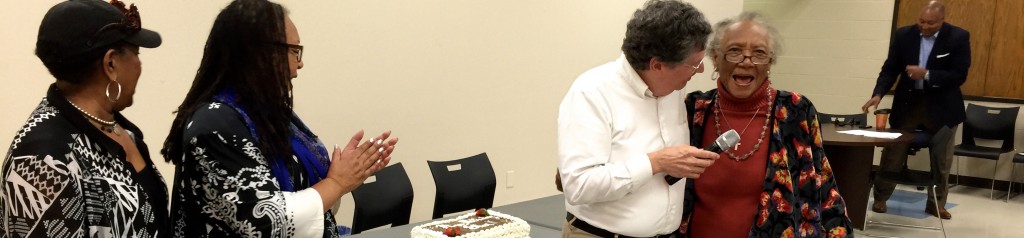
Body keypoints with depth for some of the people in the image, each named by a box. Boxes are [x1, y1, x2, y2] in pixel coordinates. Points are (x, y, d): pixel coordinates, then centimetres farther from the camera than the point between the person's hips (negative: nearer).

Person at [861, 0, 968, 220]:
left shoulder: (958, 37, -11)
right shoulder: (904, 35, -6)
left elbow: (959, 76, -14)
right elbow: (890, 69, -4)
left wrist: (926, 74, -26)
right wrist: (878, 94, -19)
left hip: (941, 105, 0)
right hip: (907, 102, 1)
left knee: (941, 159, 12)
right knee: (893, 154, 5)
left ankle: (936, 203, 27)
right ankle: (880, 198, 19)